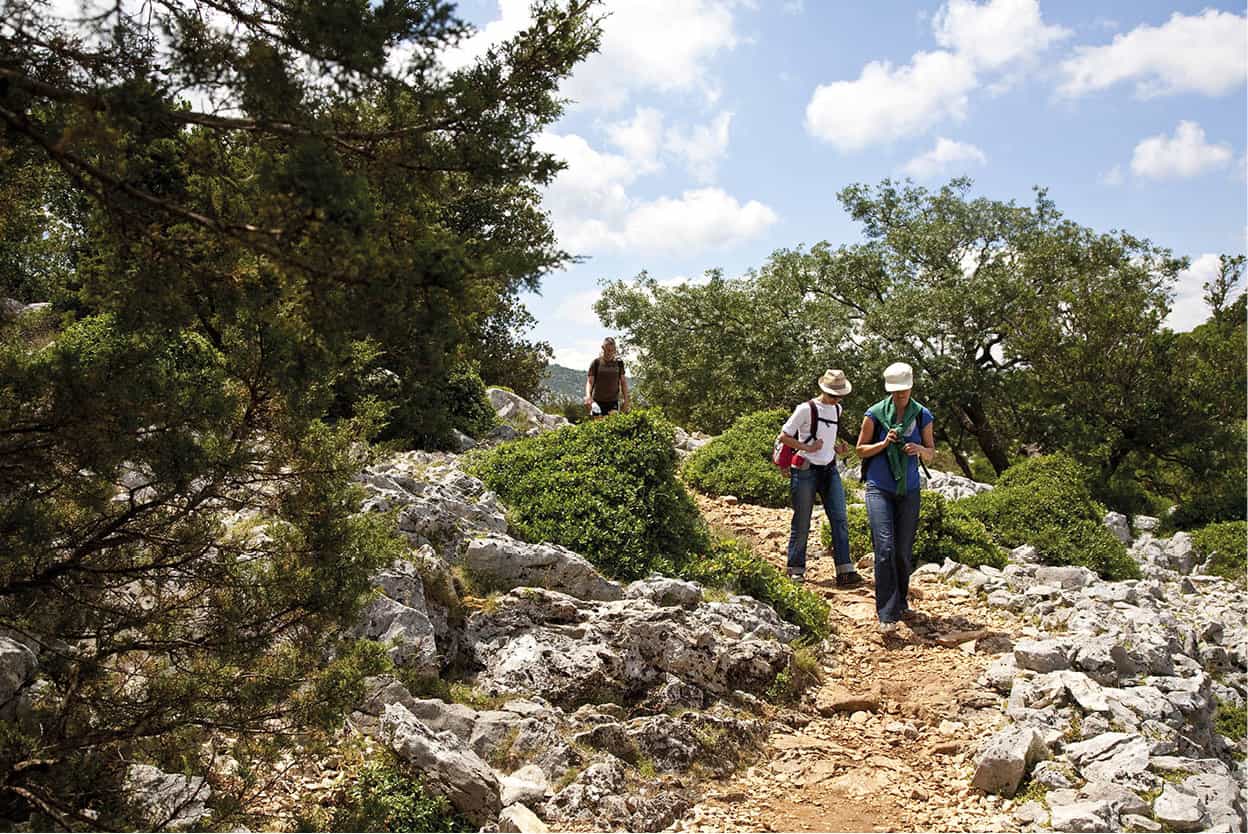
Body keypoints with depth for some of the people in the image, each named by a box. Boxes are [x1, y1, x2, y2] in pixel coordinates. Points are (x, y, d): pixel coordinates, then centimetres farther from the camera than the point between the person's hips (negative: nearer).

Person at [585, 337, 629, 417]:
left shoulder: (619, 362, 5)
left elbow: (623, 382, 11)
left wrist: (626, 400, 7)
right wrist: (588, 396, -22)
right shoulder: (596, 362, -2)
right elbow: (590, 381, -5)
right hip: (597, 402, -1)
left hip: (613, 402, 1)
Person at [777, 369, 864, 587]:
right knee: (802, 523, 2)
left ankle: (845, 572, -4)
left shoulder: (837, 409, 10)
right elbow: (783, 436, -8)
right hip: (806, 471, -6)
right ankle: (796, 569, 15)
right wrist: (807, 448, -18)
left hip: (830, 470, 6)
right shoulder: (806, 409, -11)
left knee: (840, 520, -4)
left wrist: (838, 447, 5)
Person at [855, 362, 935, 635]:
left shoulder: (922, 416, 2)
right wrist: (884, 443, -16)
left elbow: (931, 453, 11)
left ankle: (900, 604, 28)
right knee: (885, 548, -14)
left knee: (904, 551, 8)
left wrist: (920, 449, -12)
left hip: (908, 490, 3)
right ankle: (886, 615, -13)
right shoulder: (875, 413, -5)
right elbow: (861, 450, 2)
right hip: (879, 489, -3)